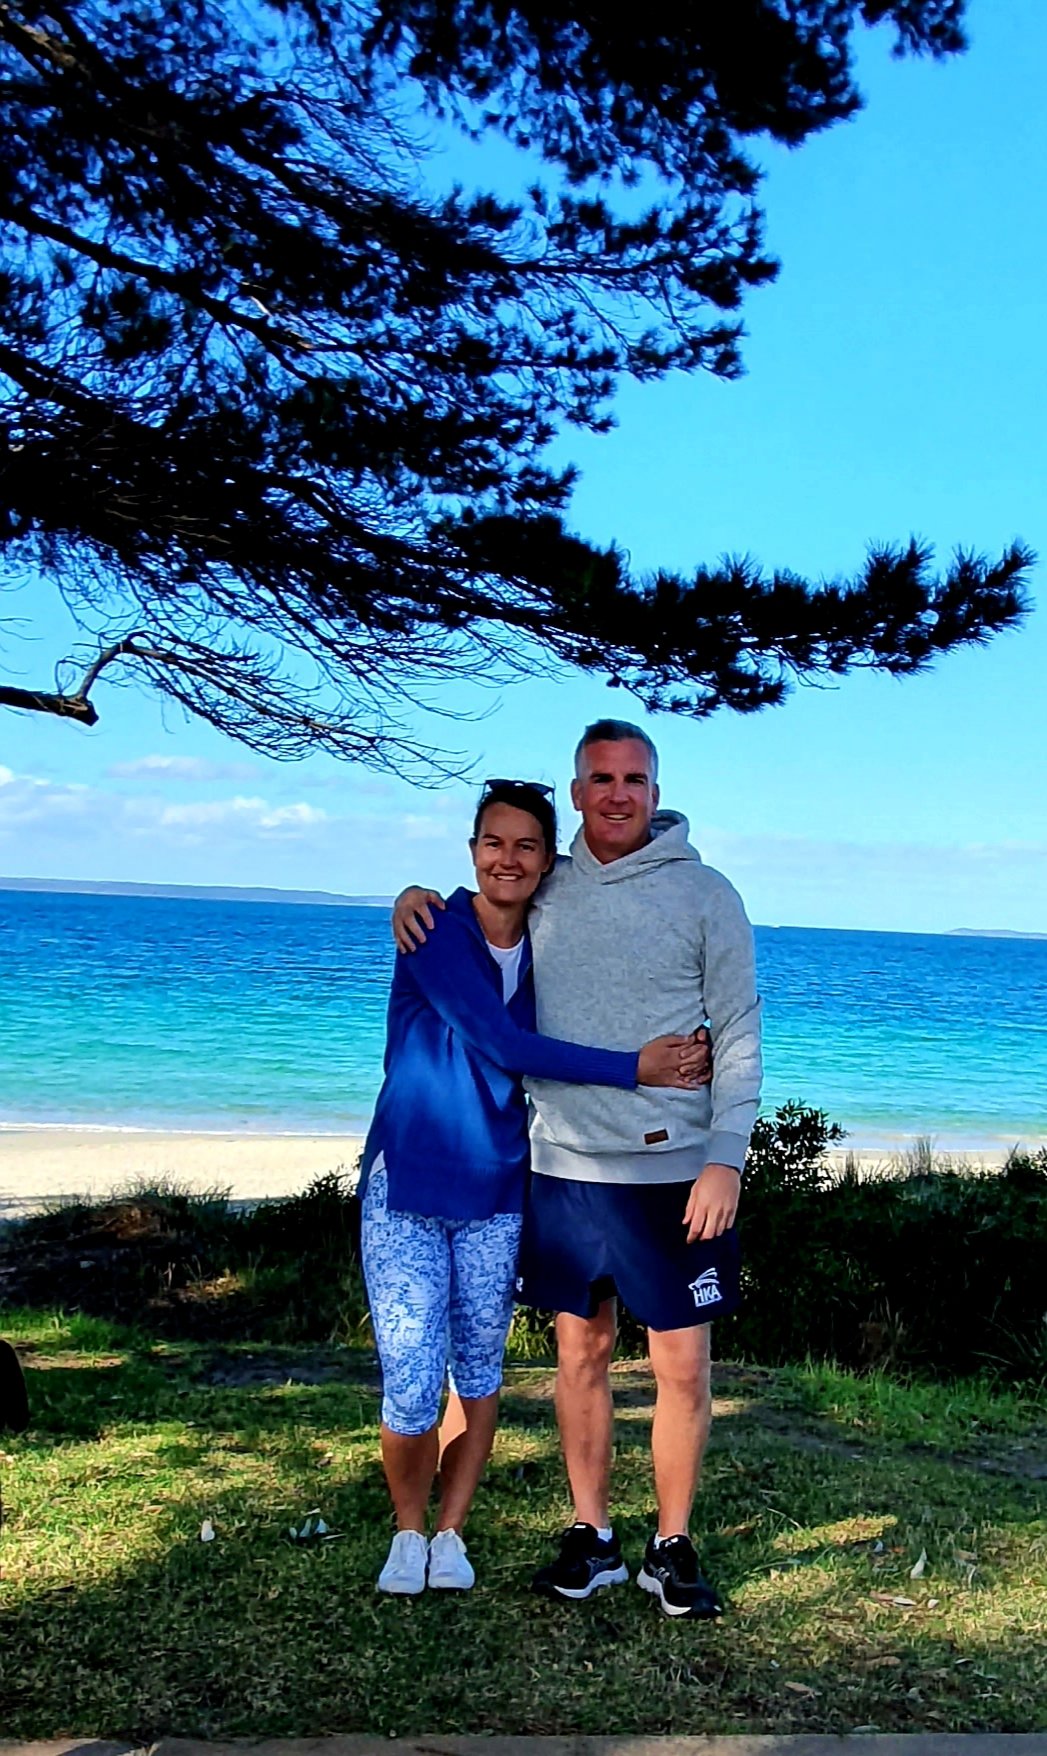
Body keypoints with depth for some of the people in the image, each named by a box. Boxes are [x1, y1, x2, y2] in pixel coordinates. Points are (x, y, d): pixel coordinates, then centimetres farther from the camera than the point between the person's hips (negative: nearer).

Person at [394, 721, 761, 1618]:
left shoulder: (705, 895, -3)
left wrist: (726, 1159, -11)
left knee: (683, 1366, 3)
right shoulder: (543, 891, 6)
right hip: (563, 1166, 3)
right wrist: (420, 897, 4)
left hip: (672, 1172, -3)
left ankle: (673, 1547, 20)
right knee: (581, 1354, 11)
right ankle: (591, 1537, 25)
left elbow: (740, 1036, -3)